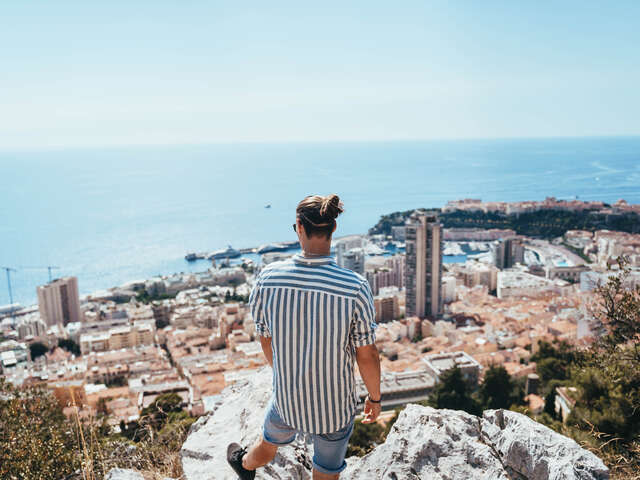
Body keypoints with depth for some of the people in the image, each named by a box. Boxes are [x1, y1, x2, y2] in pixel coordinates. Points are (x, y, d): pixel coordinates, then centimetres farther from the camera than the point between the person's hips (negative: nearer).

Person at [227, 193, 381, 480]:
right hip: (336, 407, -2)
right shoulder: (355, 288, -25)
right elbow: (367, 355, -15)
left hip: (286, 399, 2)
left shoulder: (268, 278, -18)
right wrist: (374, 397, 4)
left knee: (270, 442, 35)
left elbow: (265, 340, -3)